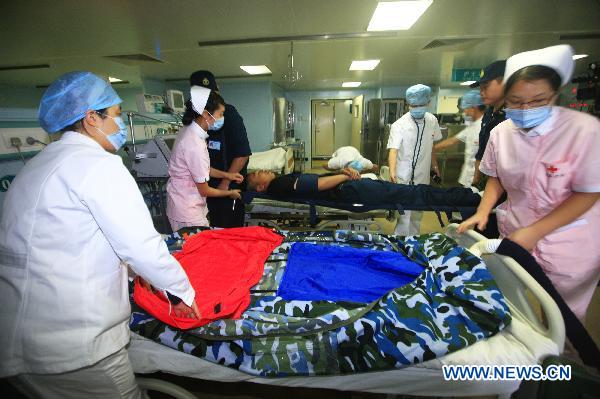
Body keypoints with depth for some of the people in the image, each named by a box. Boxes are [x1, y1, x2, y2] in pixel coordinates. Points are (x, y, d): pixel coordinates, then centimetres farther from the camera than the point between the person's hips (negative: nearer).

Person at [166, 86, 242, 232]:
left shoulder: (190, 131, 1)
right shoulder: (194, 145, -27)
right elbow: (204, 190, -17)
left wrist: (226, 175, 9)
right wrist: (230, 193, -2)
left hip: (191, 206, 9)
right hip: (187, 211, -9)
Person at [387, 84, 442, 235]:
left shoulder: (432, 121, 3)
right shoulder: (399, 125, -14)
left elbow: (432, 146, 14)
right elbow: (393, 150, -25)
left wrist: (435, 166, 17)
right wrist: (392, 172, -40)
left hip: (423, 177, 5)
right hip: (404, 178, -5)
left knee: (417, 214, 16)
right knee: (404, 214, -3)